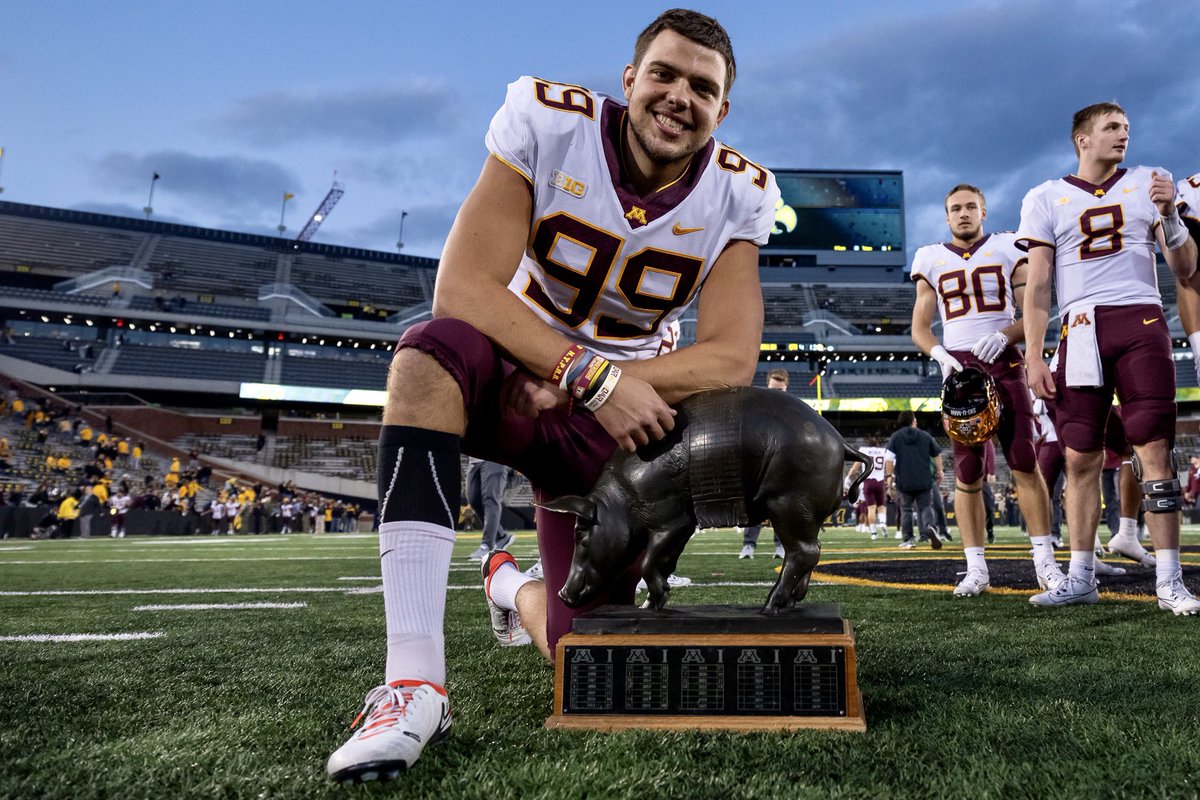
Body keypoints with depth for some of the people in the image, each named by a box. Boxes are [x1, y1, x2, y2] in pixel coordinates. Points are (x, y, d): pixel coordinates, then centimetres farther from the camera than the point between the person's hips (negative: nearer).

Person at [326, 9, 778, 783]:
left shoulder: (737, 196, -8)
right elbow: (463, 287, -24)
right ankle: (414, 682, -36)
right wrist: (595, 375, -34)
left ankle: (513, 587, 36)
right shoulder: (549, 123, -15)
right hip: (508, 374, -1)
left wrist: (568, 388, -26)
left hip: (614, 421, 2)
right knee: (435, 351, -39)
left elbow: (731, 362, -17)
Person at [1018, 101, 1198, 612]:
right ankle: (1080, 578, 10)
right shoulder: (1046, 199, 9)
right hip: (1081, 330, 0)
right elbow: (1038, 287, 5)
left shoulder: (1147, 184, 13)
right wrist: (1033, 357, -3)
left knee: (1155, 451, -5)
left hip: (1141, 323, 0)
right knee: (1080, 458, 2)